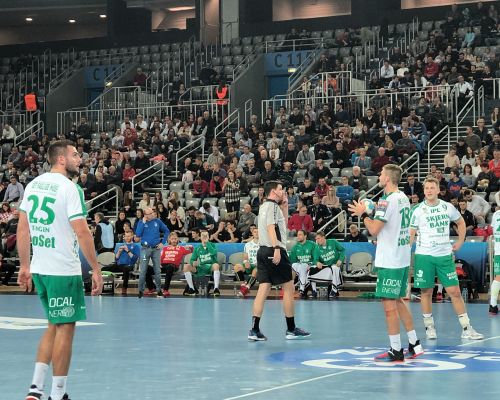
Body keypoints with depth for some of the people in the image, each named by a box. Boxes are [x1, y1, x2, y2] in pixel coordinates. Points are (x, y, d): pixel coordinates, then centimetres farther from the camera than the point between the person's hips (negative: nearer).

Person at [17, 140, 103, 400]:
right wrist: (96, 269, -13)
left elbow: (23, 229, 12)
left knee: (54, 326, 19)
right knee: (65, 328, 3)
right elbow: (81, 232, -17)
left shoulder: (33, 184, 10)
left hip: (39, 269, 7)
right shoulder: (69, 187, -12)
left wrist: (24, 266, 17)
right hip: (64, 270, -7)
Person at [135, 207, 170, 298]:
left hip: (156, 249, 1)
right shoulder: (141, 222, 0)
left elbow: (167, 231, 10)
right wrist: (143, 223, -14)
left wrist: (163, 242, 2)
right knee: (142, 271, -1)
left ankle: (159, 290, 15)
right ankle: (141, 290, 7)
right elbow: (138, 234, -13)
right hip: (145, 249, -1)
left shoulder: (157, 221, 3)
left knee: (157, 270, 6)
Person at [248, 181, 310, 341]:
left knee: (263, 289, 3)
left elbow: (283, 224, 31)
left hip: (263, 251, 9)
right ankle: (291, 329, 7)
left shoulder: (264, 206, 21)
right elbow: (271, 227, -20)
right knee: (289, 288, 1)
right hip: (274, 251, -9)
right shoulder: (272, 206, -7)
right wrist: (276, 248, -29)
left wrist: (285, 205, 23)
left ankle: (255, 330, -3)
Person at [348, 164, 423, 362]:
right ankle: (414, 345, 22)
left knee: (389, 305, -3)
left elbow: (374, 229, -18)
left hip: (389, 261, -9)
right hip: (403, 258, 9)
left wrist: (363, 214, -3)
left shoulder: (387, 200, -17)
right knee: (398, 302, 18)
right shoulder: (403, 198, 12)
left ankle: (396, 351, 1)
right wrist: (371, 212, 19)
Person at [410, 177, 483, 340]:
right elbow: (411, 234, 1)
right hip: (424, 255, -2)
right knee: (426, 292, 3)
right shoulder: (418, 210, -2)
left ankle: (466, 328, 5)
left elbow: (461, 222, 22)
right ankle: (429, 327, 16)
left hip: (445, 255, 2)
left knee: (455, 291, 0)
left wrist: (460, 241, 14)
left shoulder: (447, 207, 4)